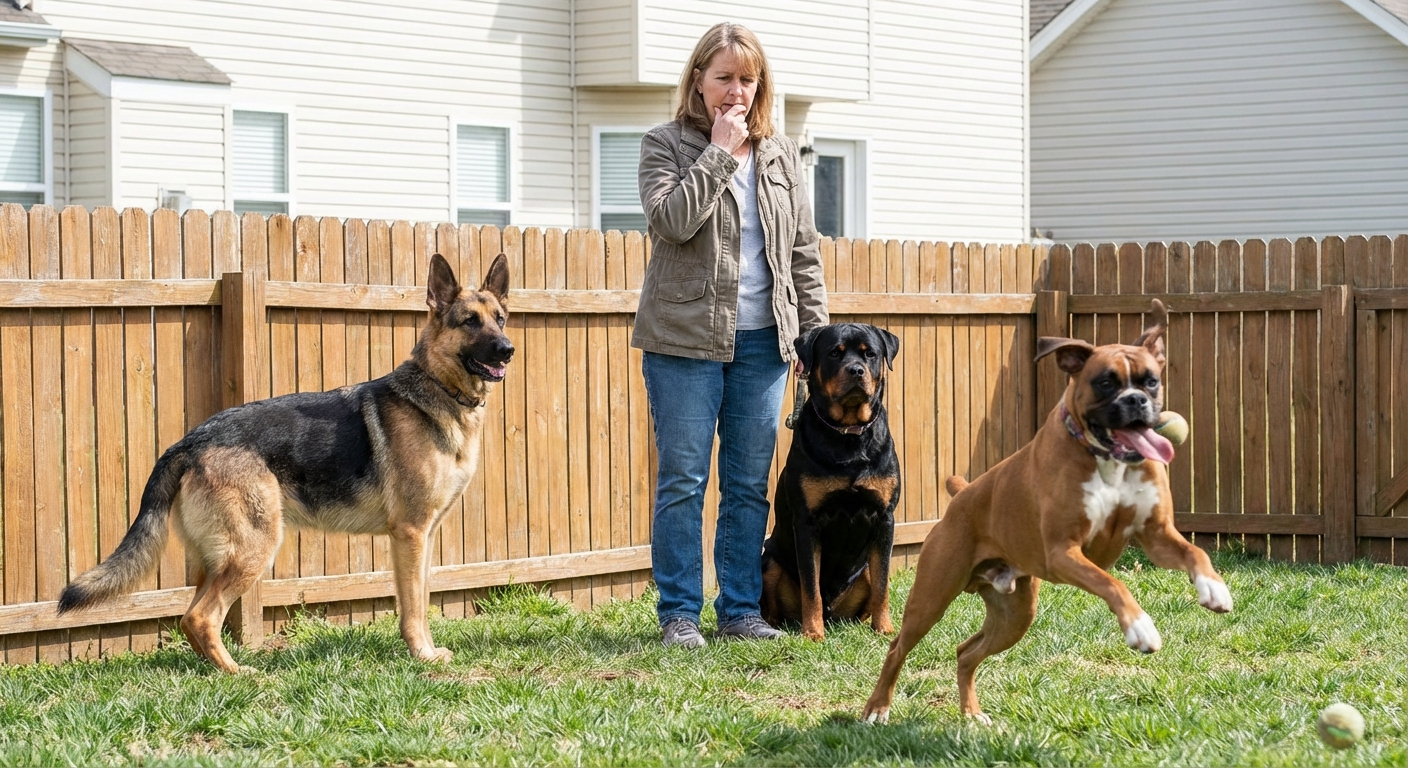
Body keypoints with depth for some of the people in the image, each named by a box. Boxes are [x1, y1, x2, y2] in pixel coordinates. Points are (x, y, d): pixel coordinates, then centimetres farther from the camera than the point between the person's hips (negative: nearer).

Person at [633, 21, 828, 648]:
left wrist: (815, 333, 7)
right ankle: (679, 614, 3)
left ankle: (740, 609, 13)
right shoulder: (665, 144, 0)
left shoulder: (780, 154, 12)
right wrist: (720, 151, -14)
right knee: (682, 481, -2)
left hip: (763, 340, 4)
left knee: (749, 484, 6)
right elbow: (673, 220, -18)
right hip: (685, 338, -4)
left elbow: (804, 252, 13)